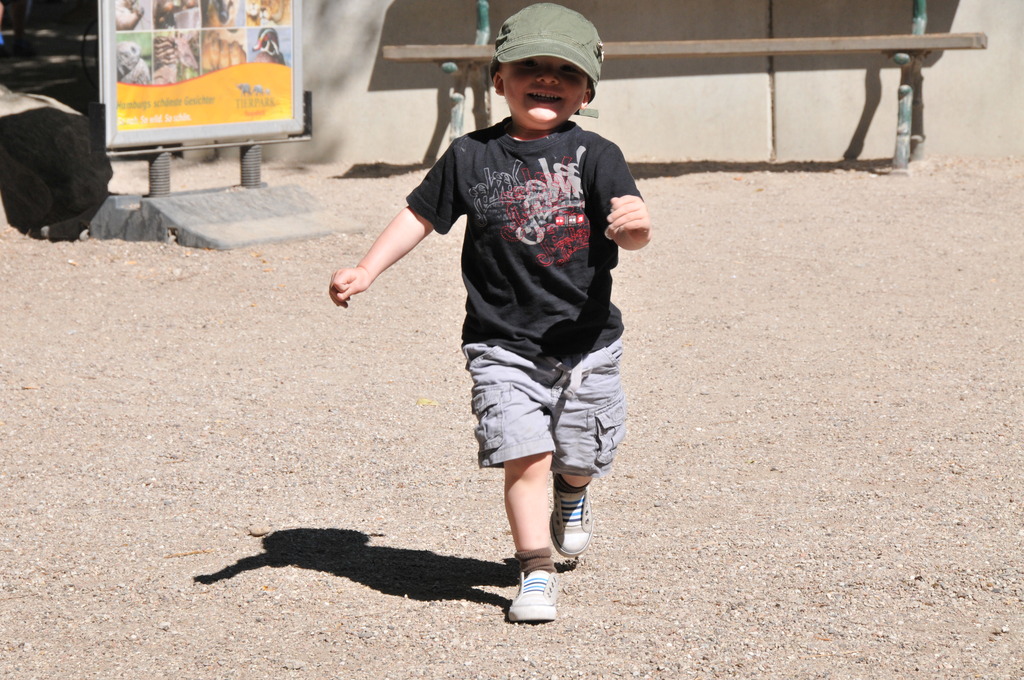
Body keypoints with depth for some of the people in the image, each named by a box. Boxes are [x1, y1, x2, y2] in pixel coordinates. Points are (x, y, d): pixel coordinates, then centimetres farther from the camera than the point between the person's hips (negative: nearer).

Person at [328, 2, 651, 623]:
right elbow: (421, 216, 9)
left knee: (581, 457, 12)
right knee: (525, 456, -12)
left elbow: (632, 231, -16)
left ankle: (573, 496, 48)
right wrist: (366, 271, 0)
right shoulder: (470, 158, 0)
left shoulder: (594, 156, -5)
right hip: (502, 345, 0)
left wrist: (633, 224, -40)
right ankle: (537, 573, 0)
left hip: (585, 341, 0)